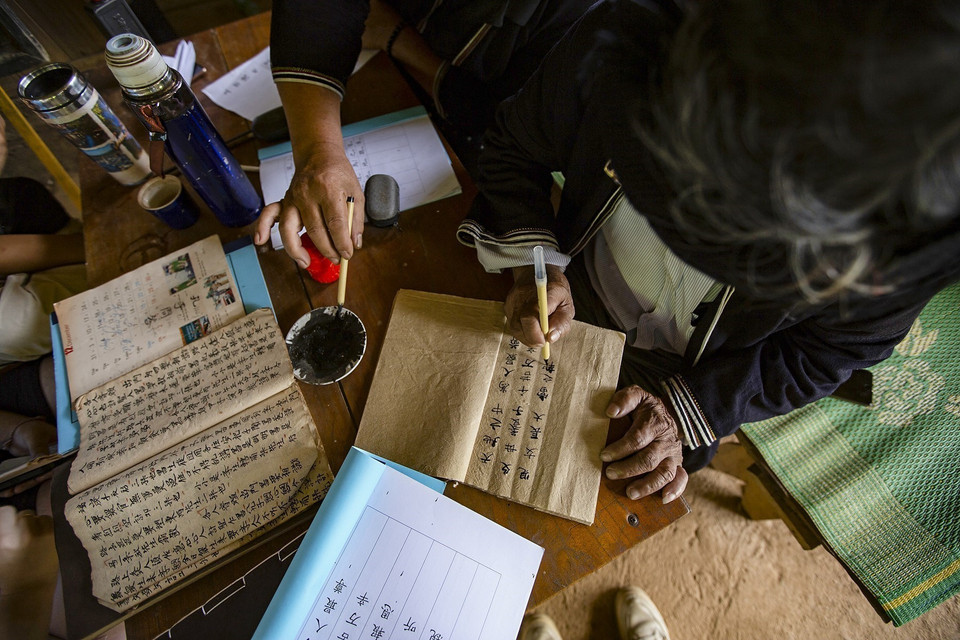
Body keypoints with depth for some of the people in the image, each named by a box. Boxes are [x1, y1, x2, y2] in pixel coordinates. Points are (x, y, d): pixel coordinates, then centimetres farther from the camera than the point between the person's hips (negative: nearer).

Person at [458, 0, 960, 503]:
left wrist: (690, 408, -20)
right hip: (569, 308, 2)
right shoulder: (619, 45, -31)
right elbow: (515, 145, -13)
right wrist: (533, 262, -27)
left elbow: (832, 348, -13)